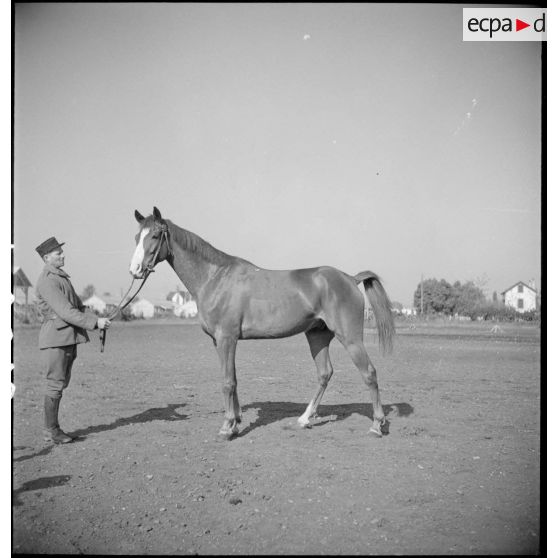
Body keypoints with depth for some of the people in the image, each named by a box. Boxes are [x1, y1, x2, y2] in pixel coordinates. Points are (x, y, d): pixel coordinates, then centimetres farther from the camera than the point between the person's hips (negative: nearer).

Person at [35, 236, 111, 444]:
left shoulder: (61, 277, 17)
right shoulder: (47, 281, -15)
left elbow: (78, 306, 18)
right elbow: (65, 312, -21)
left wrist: (96, 320, 2)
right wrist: (94, 323, -21)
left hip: (69, 337, 10)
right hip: (57, 336, -10)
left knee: (61, 384, 13)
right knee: (55, 384, -3)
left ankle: (52, 428, 21)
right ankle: (51, 431, 6)